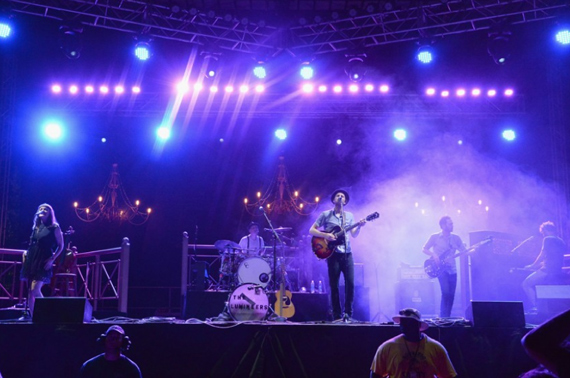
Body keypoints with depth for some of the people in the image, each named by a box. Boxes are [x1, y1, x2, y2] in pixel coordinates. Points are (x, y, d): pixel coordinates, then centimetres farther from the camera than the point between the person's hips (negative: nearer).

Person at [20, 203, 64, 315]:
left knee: (35, 290, -17)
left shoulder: (54, 227, -2)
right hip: (31, 260, 6)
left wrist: (52, 259, -11)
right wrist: (26, 253, 8)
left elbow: (61, 246, -2)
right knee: (30, 291, 3)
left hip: (43, 262, -6)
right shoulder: (35, 227, 14)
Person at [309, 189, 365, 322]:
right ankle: (337, 315, 6)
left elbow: (354, 234, 12)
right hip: (333, 254, -3)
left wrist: (359, 226, -8)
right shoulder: (325, 215, 3)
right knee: (334, 285, -2)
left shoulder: (349, 216, 13)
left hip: (347, 254, 3)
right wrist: (325, 235, -15)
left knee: (350, 283, -6)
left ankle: (348, 314, 6)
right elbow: (312, 230, 1)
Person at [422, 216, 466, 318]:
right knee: (446, 293, -18)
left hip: (452, 270, 4)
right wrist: (434, 255, -14)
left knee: (451, 295, 1)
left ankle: (447, 318, 12)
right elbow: (424, 249, 3)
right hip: (441, 268, -4)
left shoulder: (456, 238, 11)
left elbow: (464, 251, 7)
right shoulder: (435, 237, 1)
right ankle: (442, 318, -8)